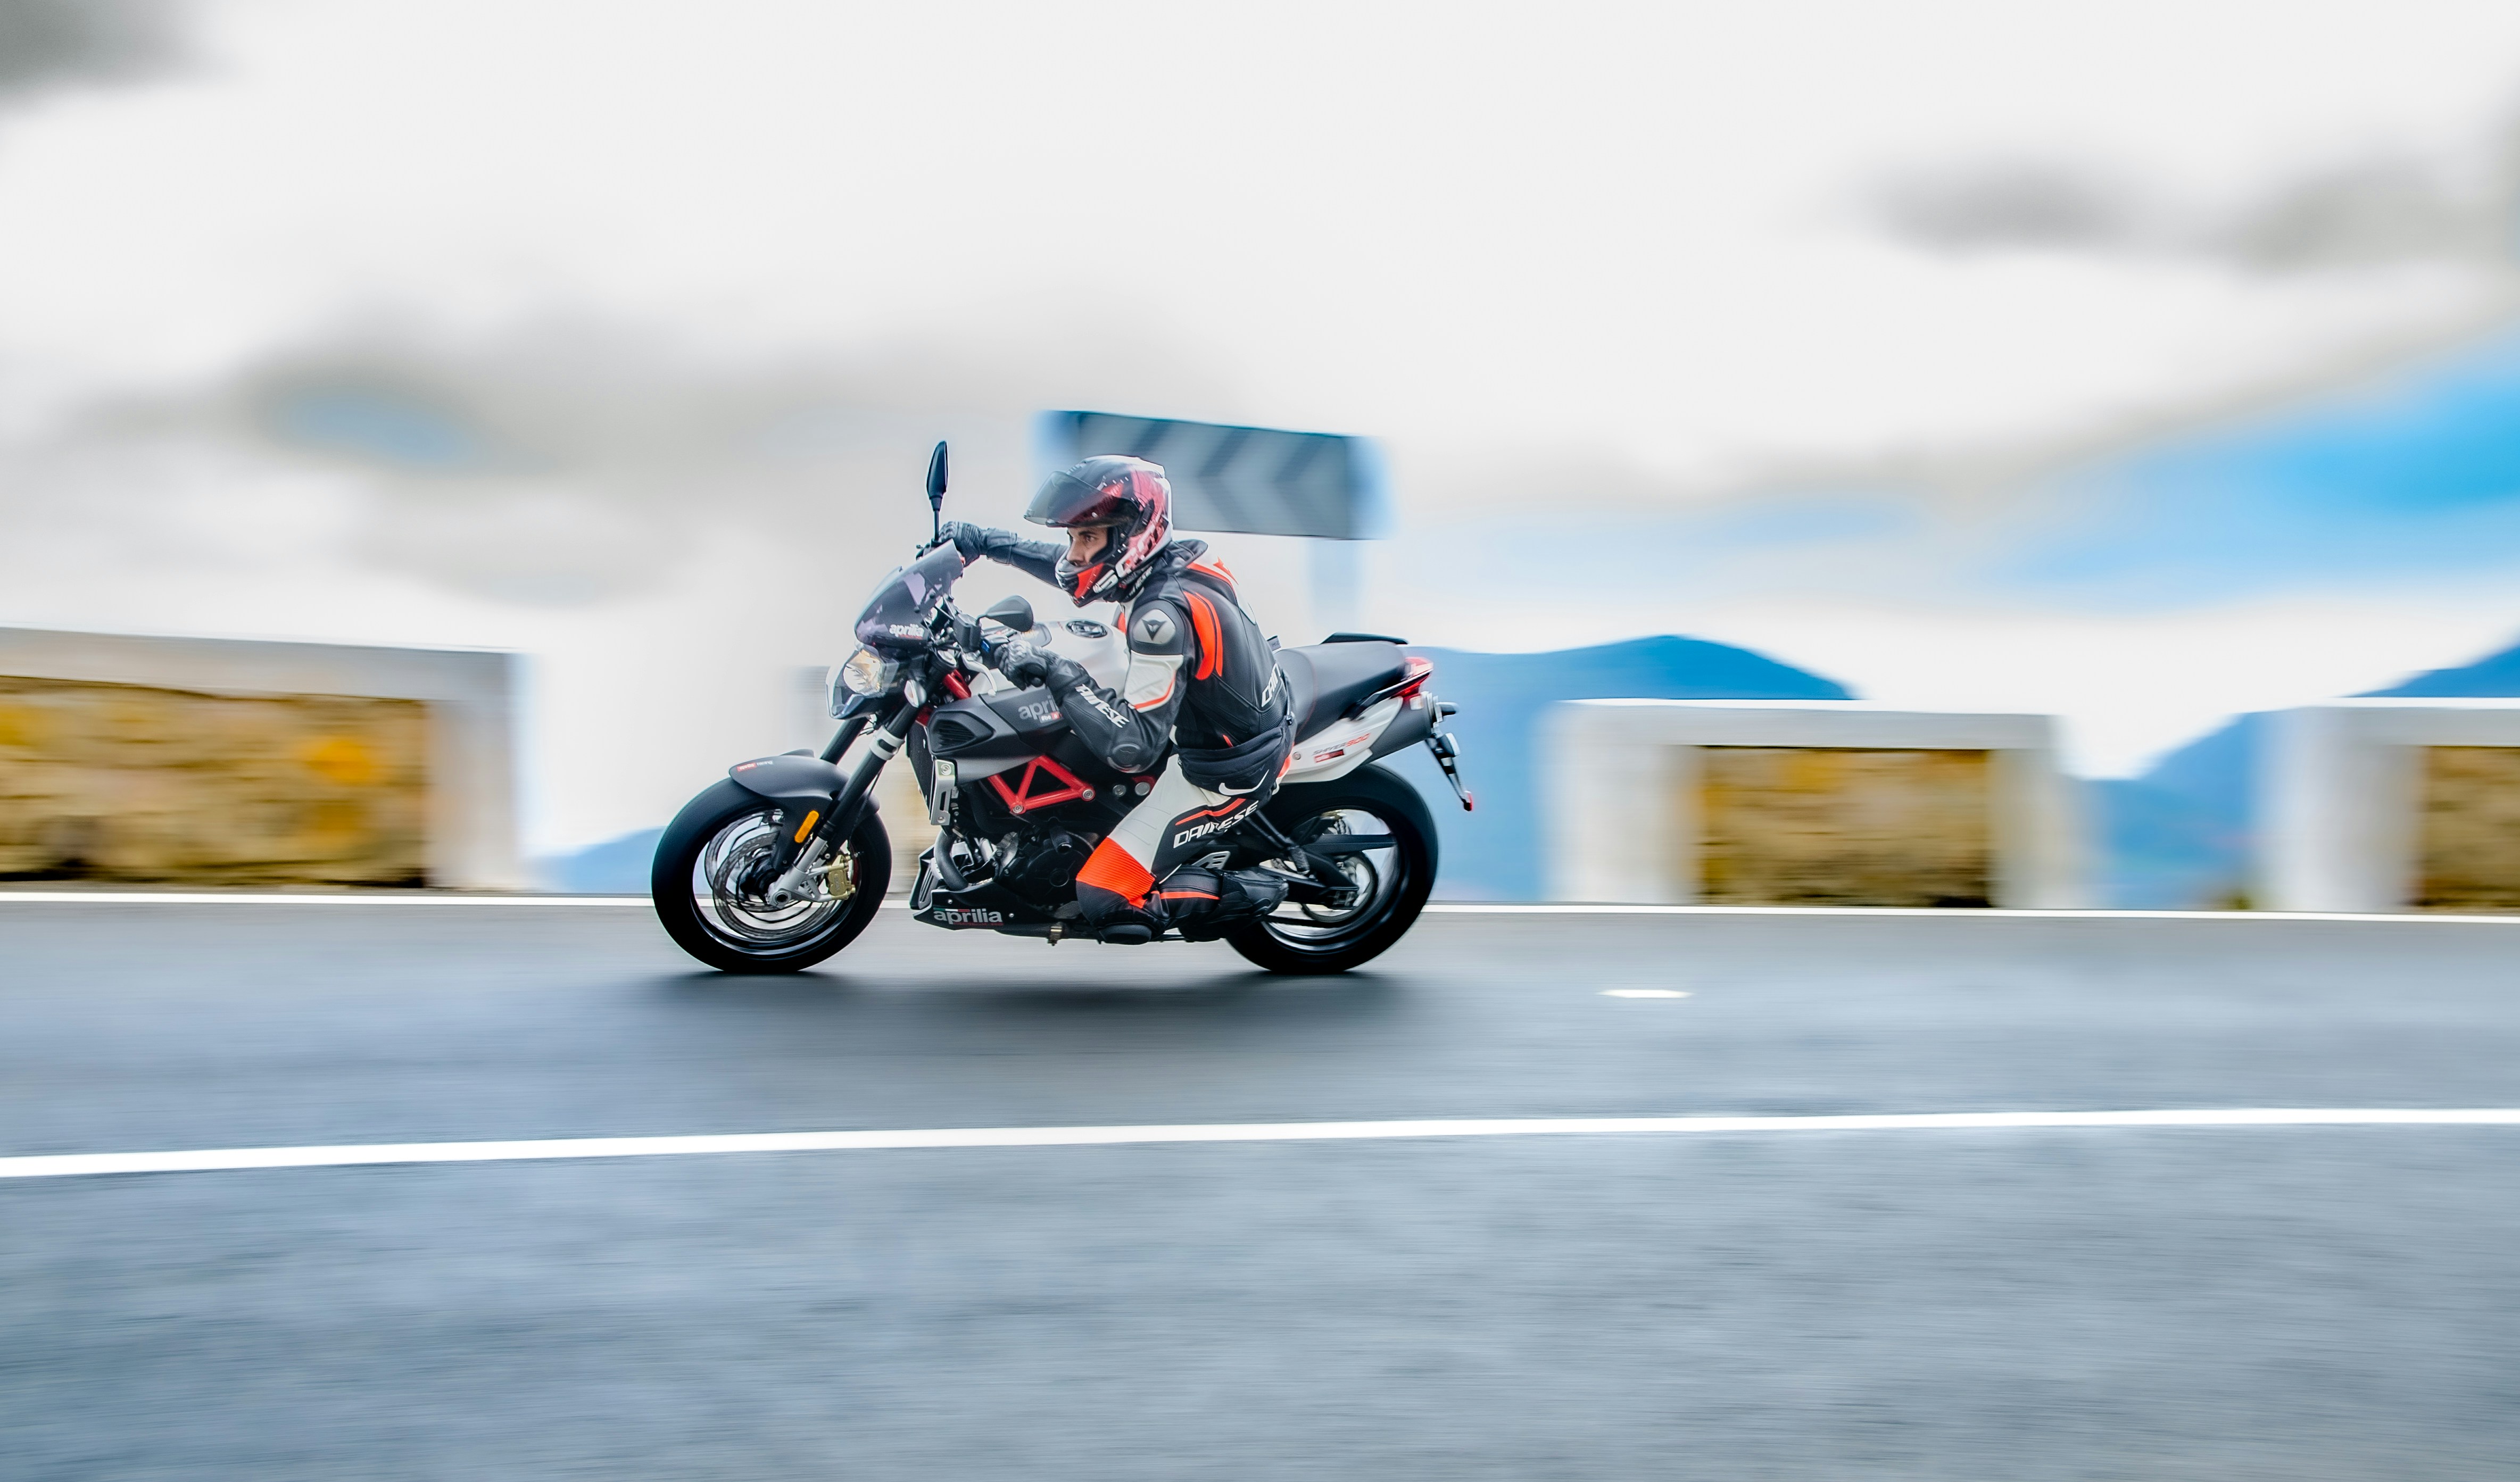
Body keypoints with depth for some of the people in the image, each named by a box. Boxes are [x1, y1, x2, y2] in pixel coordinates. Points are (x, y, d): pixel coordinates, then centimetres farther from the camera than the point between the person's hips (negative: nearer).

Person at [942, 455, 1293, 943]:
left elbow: (1133, 747, -34)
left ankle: (1246, 894, -1)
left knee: (1104, 900, -11)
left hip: (1225, 774, -9)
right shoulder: (1174, 560, -3)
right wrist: (982, 539, 13)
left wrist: (1057, 672, -31)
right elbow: (1077, 571, 14)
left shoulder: (1164, 613, -31)